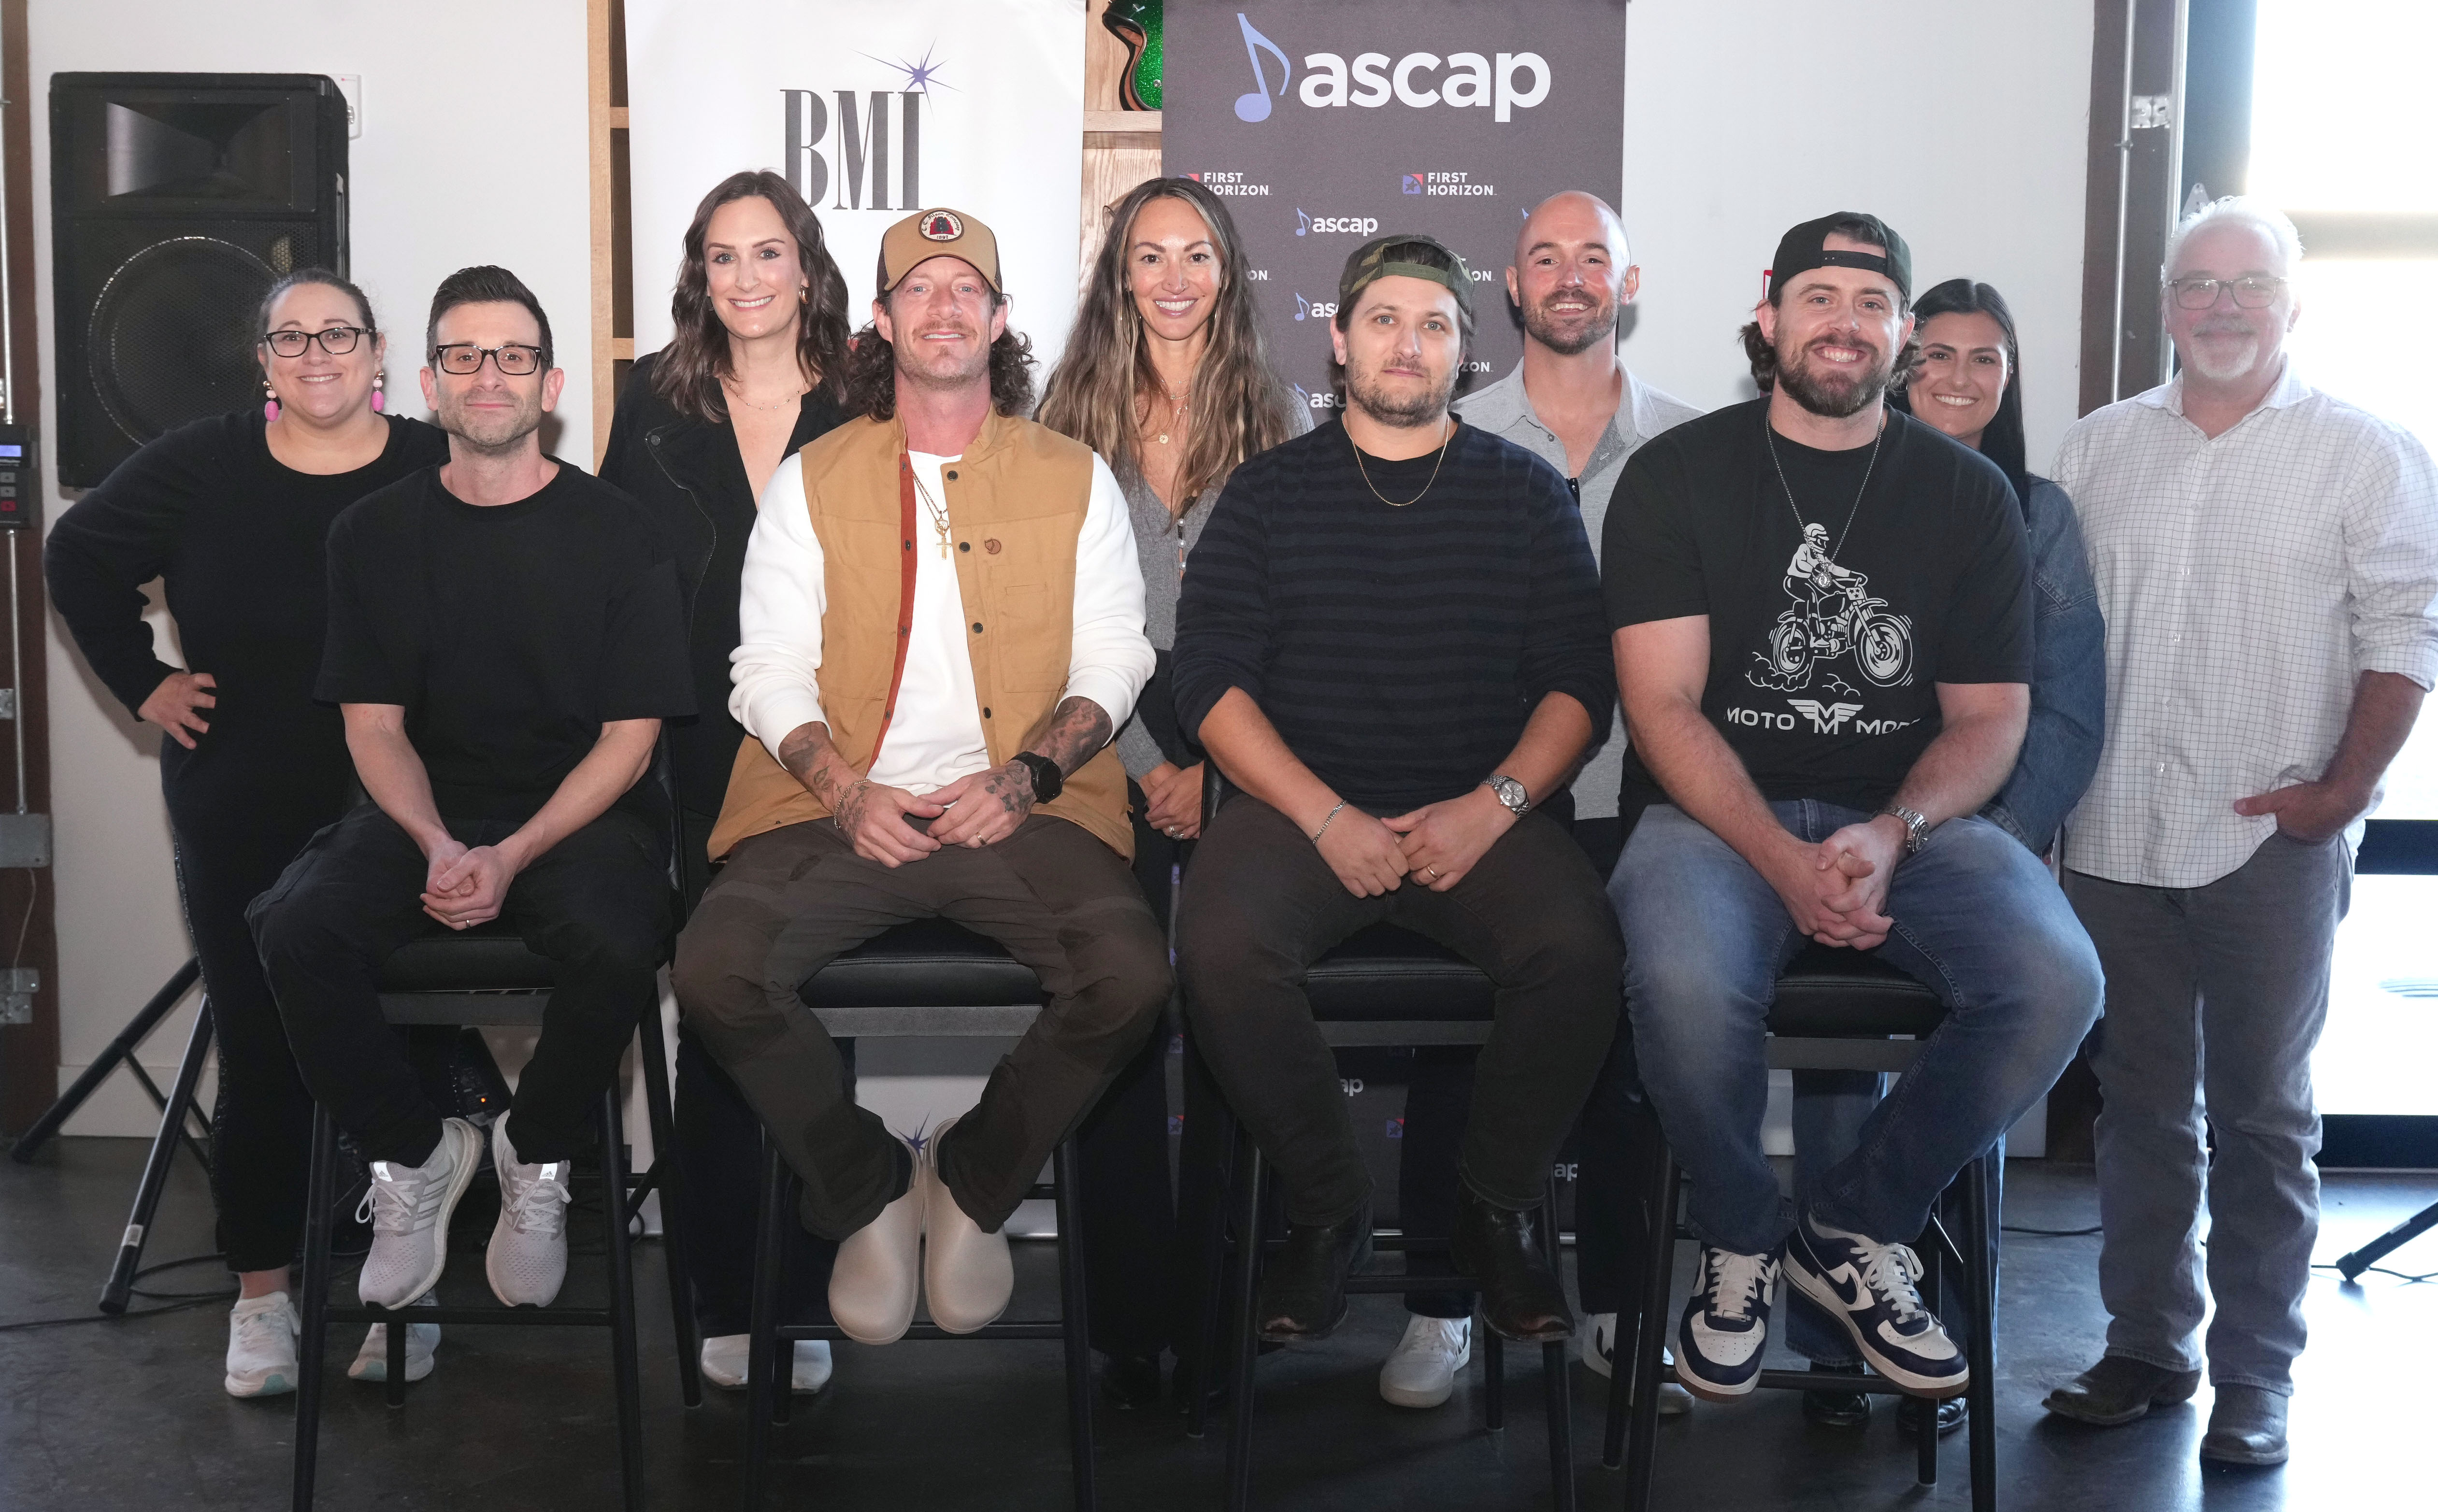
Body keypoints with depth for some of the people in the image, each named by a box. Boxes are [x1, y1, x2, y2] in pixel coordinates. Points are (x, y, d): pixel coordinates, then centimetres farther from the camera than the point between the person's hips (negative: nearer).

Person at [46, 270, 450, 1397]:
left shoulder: (442, 473, -3)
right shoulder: (201, 469, 2)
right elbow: (80, 559, 13)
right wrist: (143, 682, 6)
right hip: (243, 820, 1)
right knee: (260, 1047, 6)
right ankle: (261, 1291, 17)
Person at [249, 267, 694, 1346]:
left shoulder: (612, 531, 0)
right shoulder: (376, 533, 8)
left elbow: (629, 736, -3)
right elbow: (373, 726, 6)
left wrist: (512, 856, -17)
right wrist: (437, 847, -14)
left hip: (579, 812, -2)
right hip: (422, 813, 3)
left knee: (615, 946, -34)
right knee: (293, 930, -26)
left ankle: (537, 1157, -2)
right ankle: (414, 1155, 0)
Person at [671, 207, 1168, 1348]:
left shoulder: (1075, 479, 15)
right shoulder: (814, 481, 14)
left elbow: (1113, 660, 10)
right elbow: (769, 671, 9)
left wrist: (1026, 776, -9)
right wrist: (846, 792, -10)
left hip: (1024, 812, 0)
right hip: (840, 810, 1)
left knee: (1131, 978, -28)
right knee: (715, 969, -27)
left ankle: (971, 1184, 1)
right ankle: (869, 1191, 0)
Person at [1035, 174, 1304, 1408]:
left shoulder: (1278, 416, 8)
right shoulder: (1073, 417, 8)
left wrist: (1216, 772, -7)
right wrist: (1142, 763, -6)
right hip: (1114, 753, 0)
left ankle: (1217, 1310, 8)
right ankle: (1127, 1319, 5)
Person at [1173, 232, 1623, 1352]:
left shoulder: (1526, 492, 13)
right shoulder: (1270, 492, 11)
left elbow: (1579, 682, 7)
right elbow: (1211, 681, 2)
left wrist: (1494, 805, -10)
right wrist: (1327, 817, -11)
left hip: (1481, 815, 0)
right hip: (1300, 806, 0)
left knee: (1577, 948, -29)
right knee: (1221, 944, -30)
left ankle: (1498, 1208, -3)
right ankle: (1327, 1209, -7)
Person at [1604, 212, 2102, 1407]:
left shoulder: (1967, 491, 9)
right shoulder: (1678, 476, 2)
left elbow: (1988, 717, 6)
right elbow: (1663, 706, -5)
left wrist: (1890, 836, -15)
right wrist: (1783, 861, -20)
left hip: (1912, 815, 3)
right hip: (1720, 809, -2)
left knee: (2056, 981, -25)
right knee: (1686, 984, -35)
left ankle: (1851, 1228, -1)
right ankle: (1740, 1238, -2)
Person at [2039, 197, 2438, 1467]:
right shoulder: (2097, 450, 11)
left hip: (2272, 844, -3)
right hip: (2115, 837, 4)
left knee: (2261, 1119, 5)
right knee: (2139, 1107, 12)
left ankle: (2254, 1378, 15)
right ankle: (2147, 1347, 24)